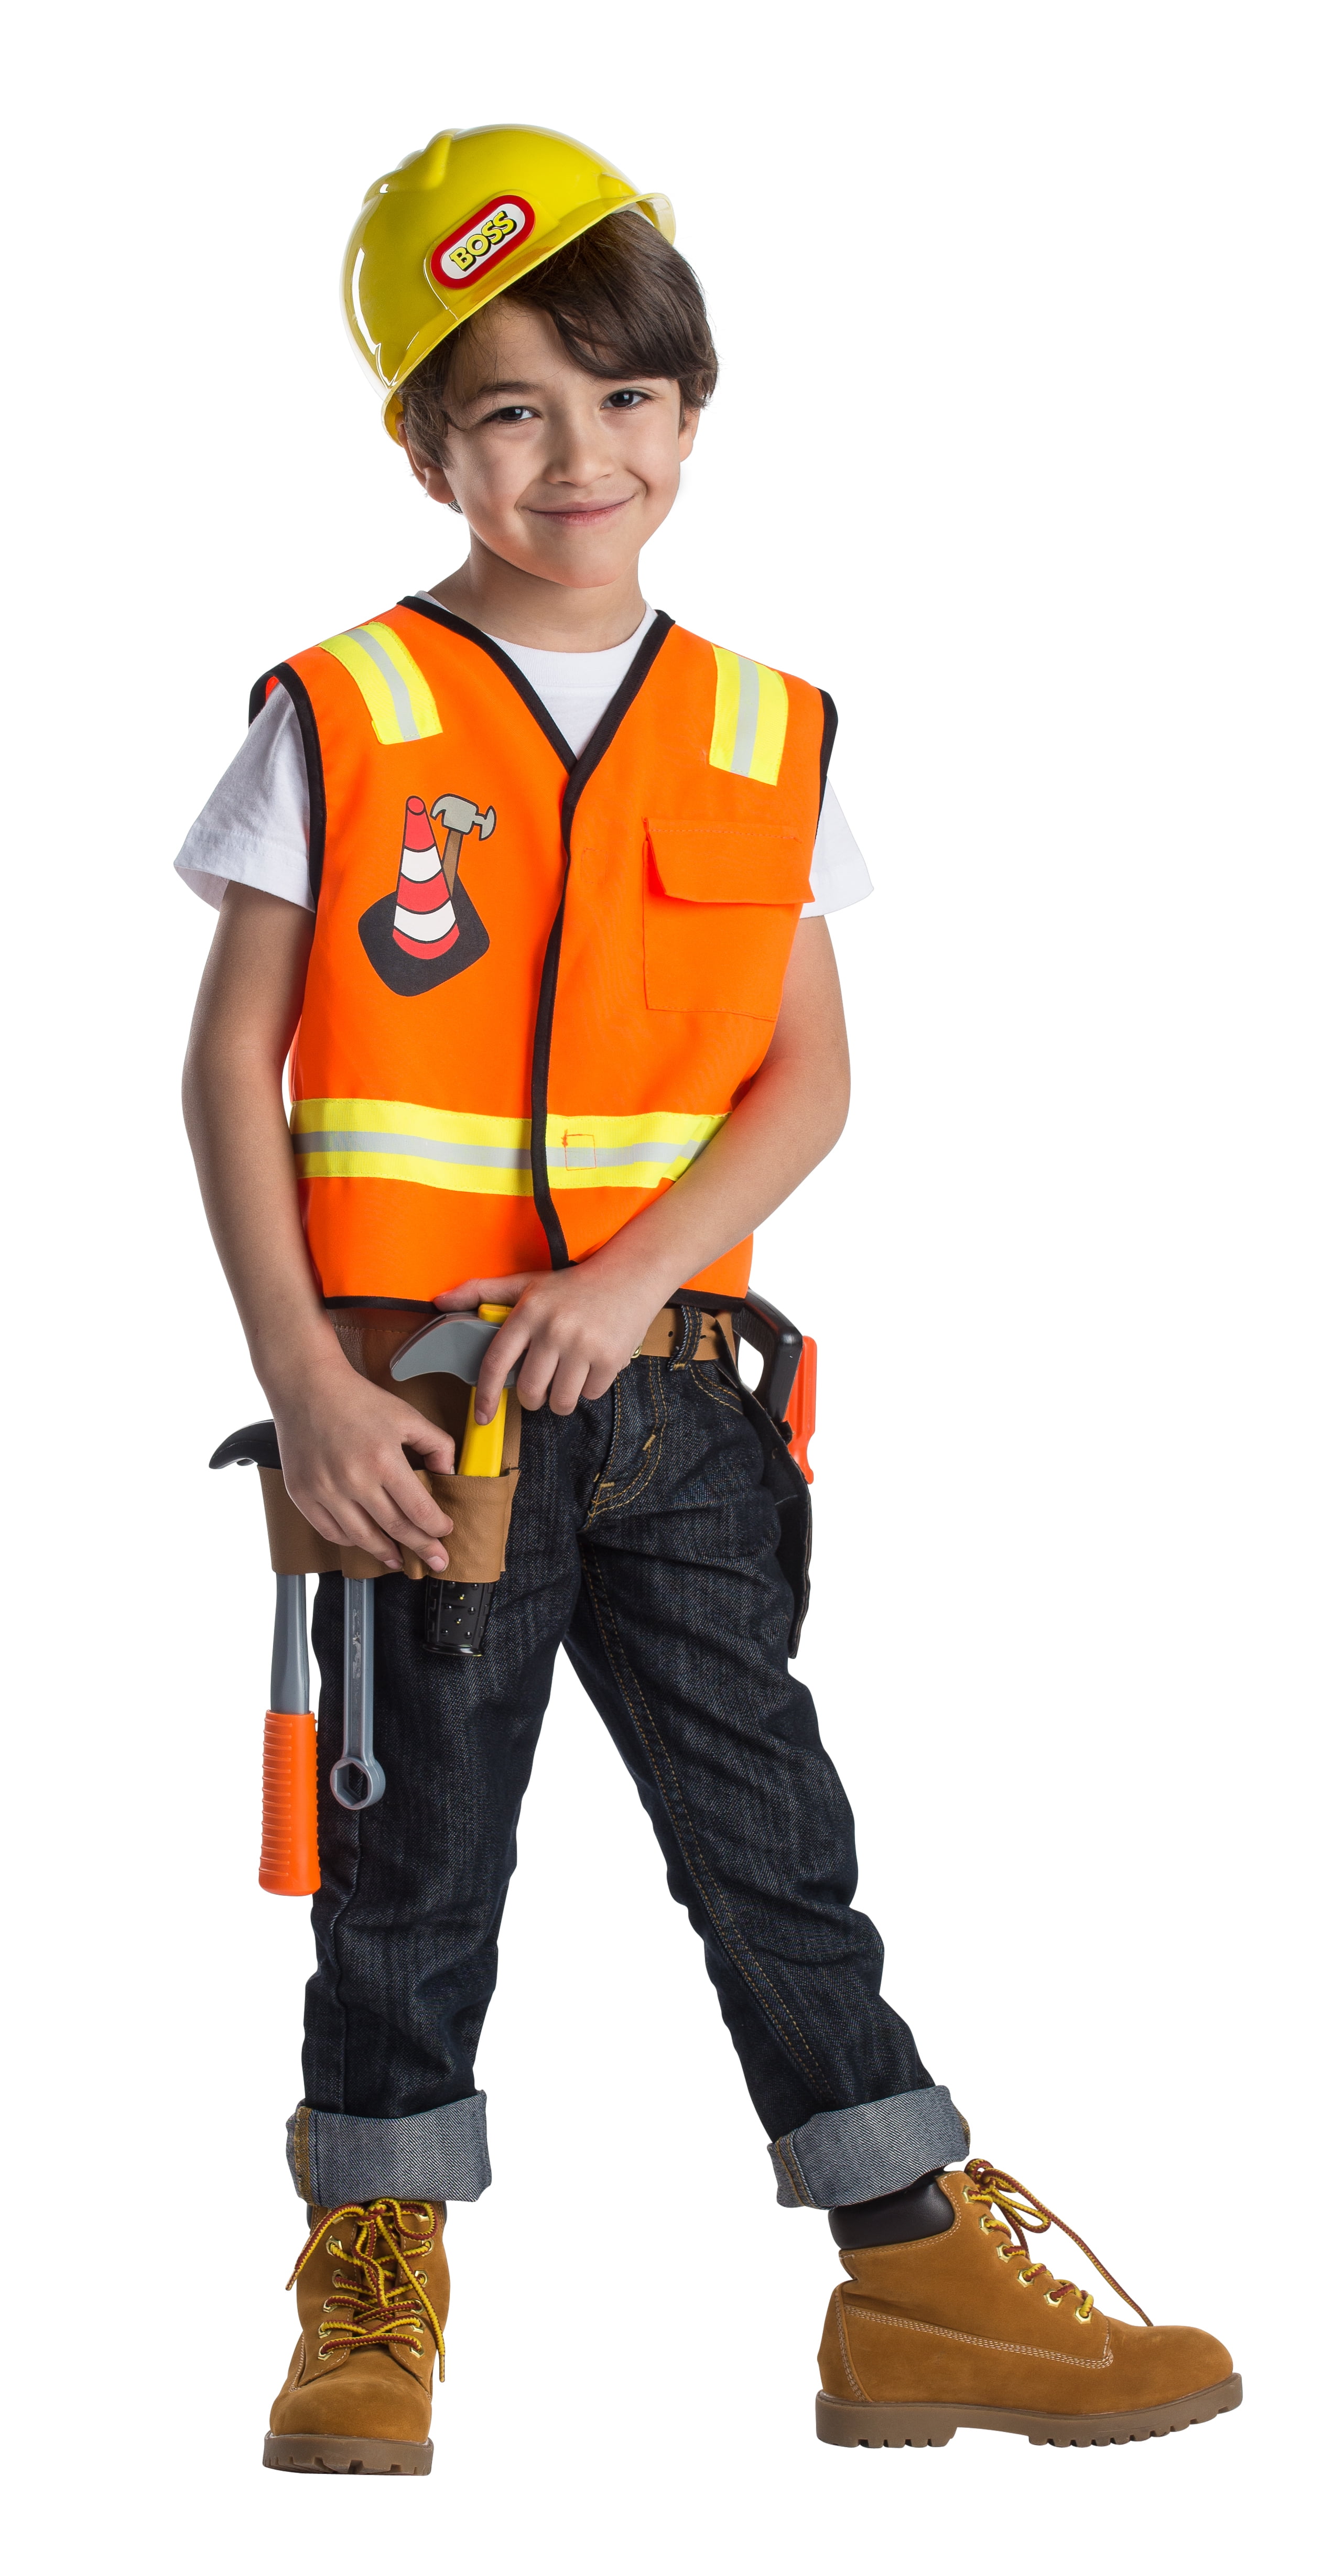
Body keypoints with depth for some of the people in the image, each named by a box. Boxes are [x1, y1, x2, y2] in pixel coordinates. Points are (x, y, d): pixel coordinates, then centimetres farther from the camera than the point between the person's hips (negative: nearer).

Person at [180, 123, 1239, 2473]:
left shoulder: (767, 739, 5)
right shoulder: (339, 722, -3)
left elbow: (808, 1080, 3)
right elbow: (231, 1067, -4)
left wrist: (636, 1270, -13)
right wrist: (305, 1380, -11)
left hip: (666, 1382, 2)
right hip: (411, 1409, -2)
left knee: (774, 1838, 6)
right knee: (415, 1863, 6)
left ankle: (918, 2280, 12)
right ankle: (371, 2292, 19)